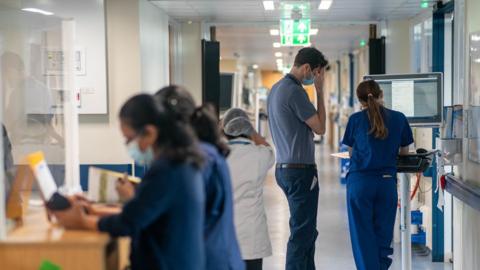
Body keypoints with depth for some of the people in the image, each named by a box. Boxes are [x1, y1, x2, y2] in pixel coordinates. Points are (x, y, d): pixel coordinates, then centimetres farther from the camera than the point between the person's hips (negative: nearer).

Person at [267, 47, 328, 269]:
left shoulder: (276, 89, 13)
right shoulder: (295, 92, -18)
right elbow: (320, 127, -11)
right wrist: (320, 91, -8)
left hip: (284, 168, 10)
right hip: (300, 170, -10)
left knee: (307, 230, 17)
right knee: (302, 232, -4)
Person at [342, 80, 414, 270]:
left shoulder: (356, 119, 0)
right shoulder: (399, 118, 3)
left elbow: (352, 152, 10)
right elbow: (404, 152, 14)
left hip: (360, 181, -1)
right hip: (387, 182, 1)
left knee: (363, 237, 3)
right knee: (383, 235, 10)